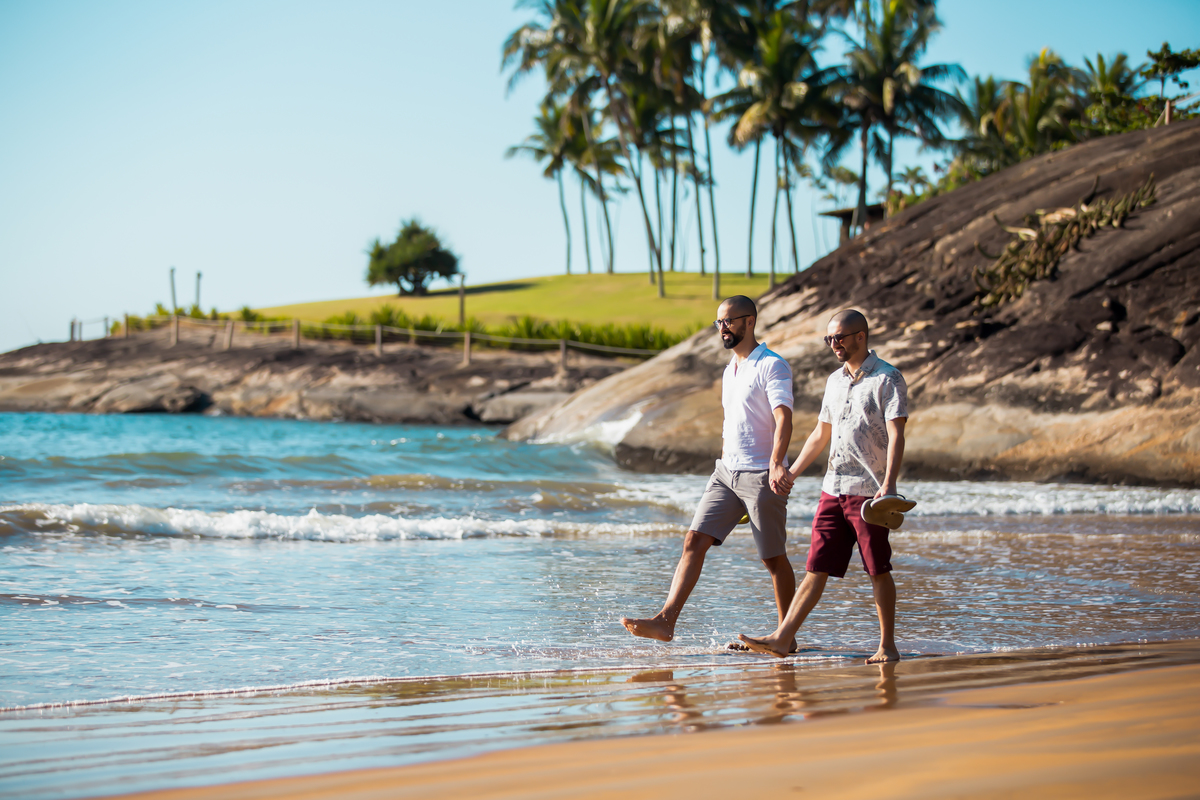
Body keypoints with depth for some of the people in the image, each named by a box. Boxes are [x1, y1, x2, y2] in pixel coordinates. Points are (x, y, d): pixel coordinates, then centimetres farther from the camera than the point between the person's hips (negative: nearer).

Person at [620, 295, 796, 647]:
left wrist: (776, 464, -37)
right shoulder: (730, 371, 17)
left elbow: (783, 419, -23)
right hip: (726, 473, 7)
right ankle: (666, 621, -14)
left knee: (774, 558, 2)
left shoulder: (773, 366, -10)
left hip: (762, 476, -7)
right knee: (694, 541, -7)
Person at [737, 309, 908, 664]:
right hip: (833, 488, 6)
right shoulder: (834, 381, 17)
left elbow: (896, 435, -14)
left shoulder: (887, 379, -5)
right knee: (816, 568, 2)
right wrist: (791, 474, 24)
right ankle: (782, 639, -2)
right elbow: (820, 434, 26)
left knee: (878, 570, 0)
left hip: (868, 490, -6)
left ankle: (887, 647, 9)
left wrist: (889, 484, -25)